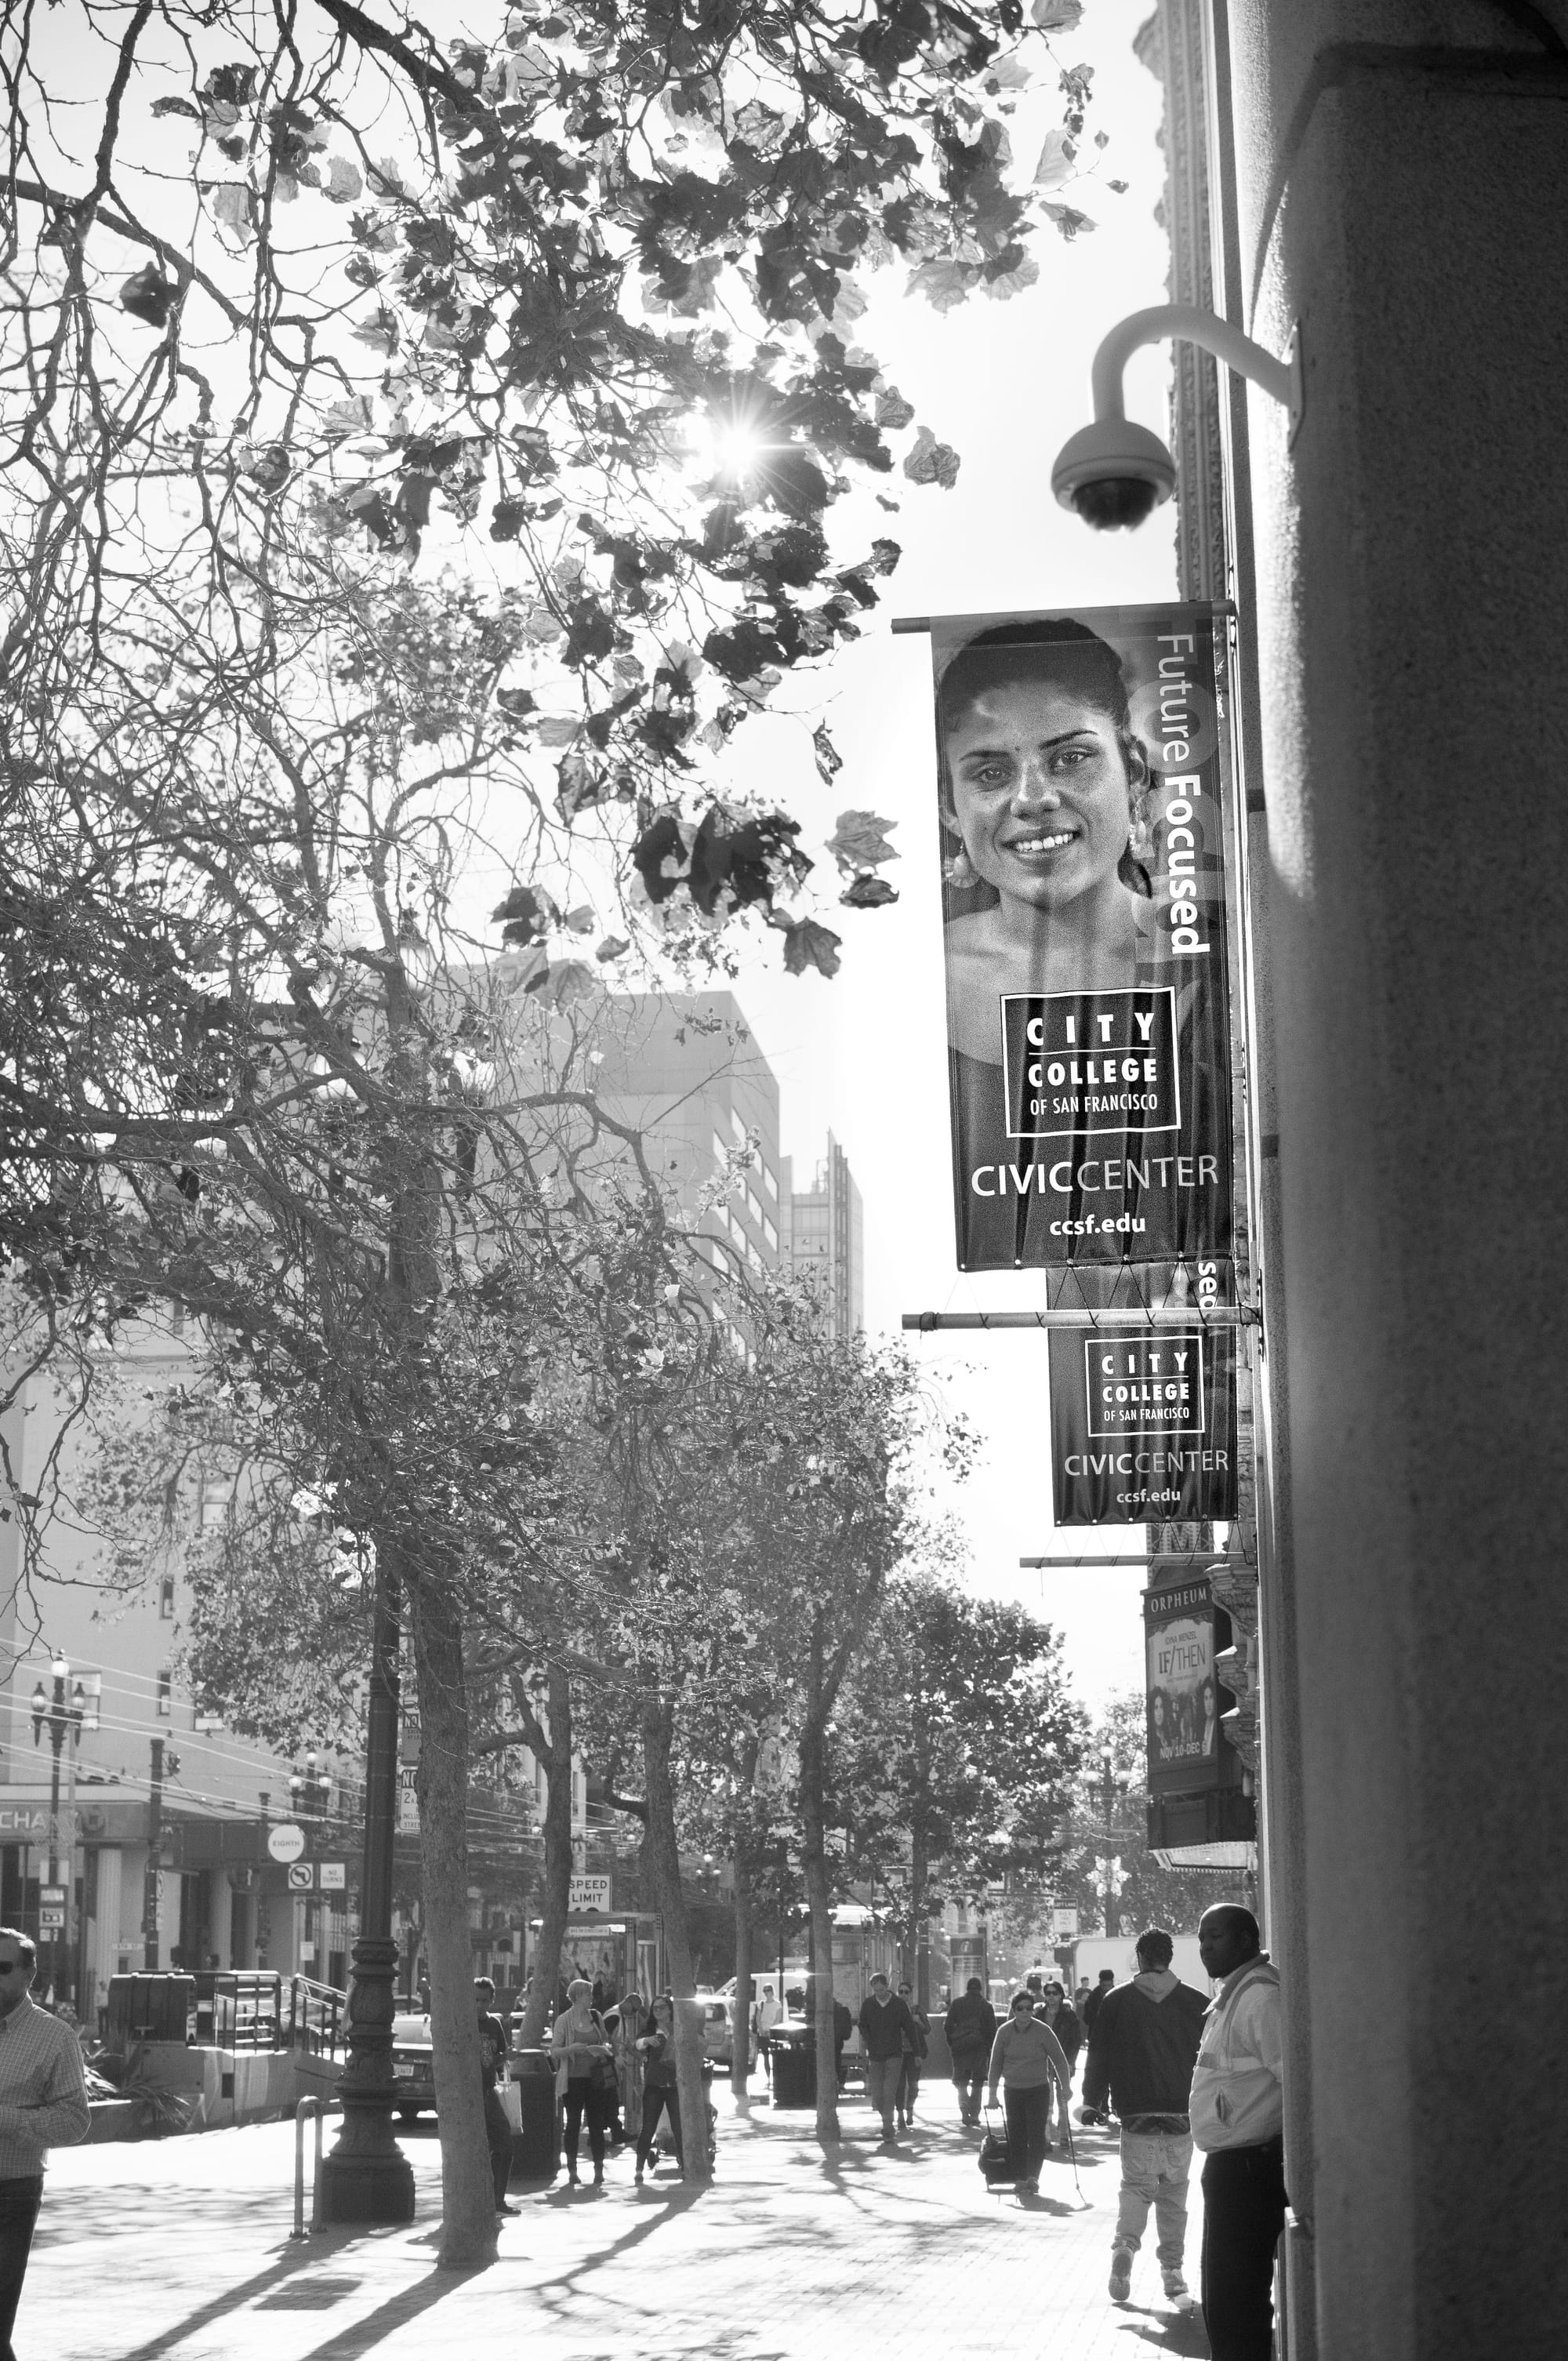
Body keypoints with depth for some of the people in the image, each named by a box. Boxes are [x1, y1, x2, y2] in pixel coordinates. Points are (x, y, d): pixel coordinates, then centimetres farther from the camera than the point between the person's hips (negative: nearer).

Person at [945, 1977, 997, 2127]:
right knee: (977, 2082, 9)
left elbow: (948, 2026, 3)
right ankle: (974, 2114, 6)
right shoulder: (986, 2006, 3)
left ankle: (964, 2109, -12)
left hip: (960, 2047, 0)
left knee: (961, 2081, 8)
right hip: (980, 2047, 0)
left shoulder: (957, 2004, 4)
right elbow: (992, 2030, 2)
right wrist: (991, 2049, 8)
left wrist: (950, 2045, 11)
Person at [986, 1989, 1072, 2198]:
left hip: (1038, 2089, -2)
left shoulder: (1043, 2031, -9)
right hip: (1013, 2091, 2)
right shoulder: (1004, 2032, -2)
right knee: (1016, 2137, 2)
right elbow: (996, 2063, 7)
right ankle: (1022, 2179, 10)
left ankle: (1033, 2177, -9)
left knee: (1036, 2135, -12)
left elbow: (1060, 2061, -2)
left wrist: (1065, 2090, -5)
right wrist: (993, 2093, 7)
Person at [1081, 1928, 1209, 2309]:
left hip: (1136, 2117, -1)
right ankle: (1172, 2270, 9)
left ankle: (1124, 2242, -17)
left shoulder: (1117, 2001, 0)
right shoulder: (1195, 2002, 1)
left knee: (1136, 2185, 7)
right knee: (1174, 2193, 11)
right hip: (1182, 2118, 1)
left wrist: (1092, 2101, 12)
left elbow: (1099, 2053, 3)